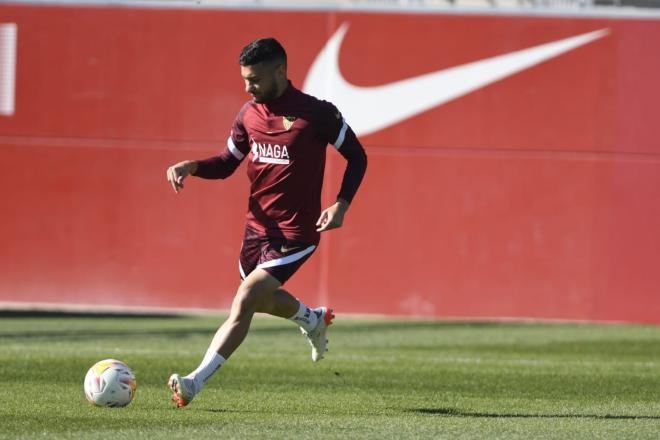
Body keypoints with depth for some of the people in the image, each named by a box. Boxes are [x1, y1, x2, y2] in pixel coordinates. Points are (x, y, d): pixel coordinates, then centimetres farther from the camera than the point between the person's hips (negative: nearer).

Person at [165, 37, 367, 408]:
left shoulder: (316, 114, -16)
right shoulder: (250, 114, 1)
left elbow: (358, 157, -4)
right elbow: (227, 163, 12)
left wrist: (342, 205, -17)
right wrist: (191, 166, -8)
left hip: (295, 234, -7)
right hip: (258, 226, 7)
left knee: (245, 302, -18)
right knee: (261, 298, 25)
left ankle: (196, 382, -20)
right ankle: (313, 320, 57)